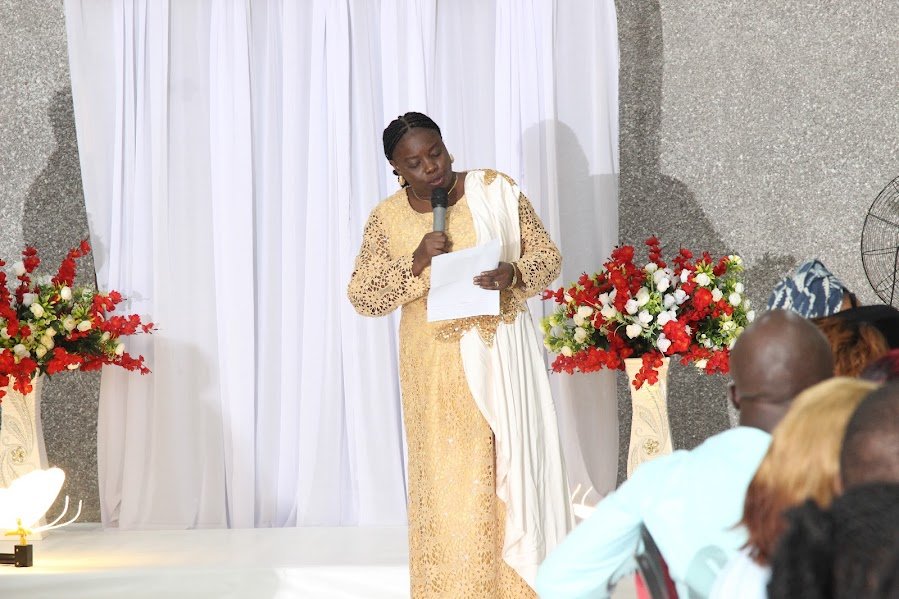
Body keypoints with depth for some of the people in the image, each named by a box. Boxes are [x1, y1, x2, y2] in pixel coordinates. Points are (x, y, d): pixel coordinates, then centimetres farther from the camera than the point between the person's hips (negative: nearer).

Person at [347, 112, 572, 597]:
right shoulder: (387, 219, 2)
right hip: (437, 366, 1)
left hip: (502, 355, -1)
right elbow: (361, 297, -1)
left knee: (513, 463, -1)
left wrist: (514, 274, -20)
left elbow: (548, 257, 1)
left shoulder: (496, 191, -1)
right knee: (447, 478, 2)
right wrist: (416, 263, -15)